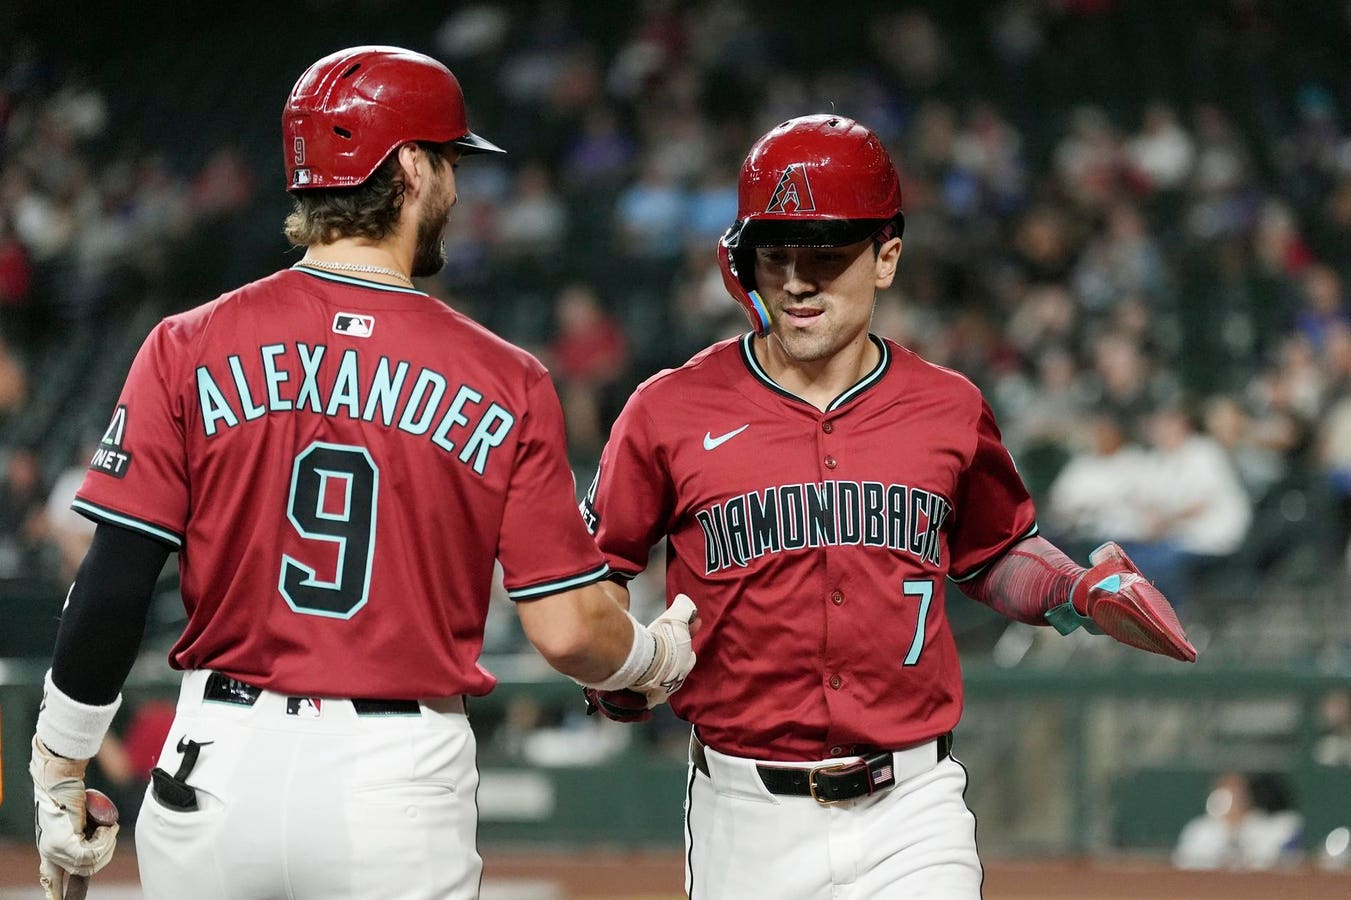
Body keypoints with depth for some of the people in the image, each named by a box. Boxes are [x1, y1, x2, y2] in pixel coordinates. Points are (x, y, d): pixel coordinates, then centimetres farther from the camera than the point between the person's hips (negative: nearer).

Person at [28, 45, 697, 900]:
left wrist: (61, 773, 6)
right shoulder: (504, 382, -3)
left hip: (221, 769, 1)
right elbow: (568, 628, -4)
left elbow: (113, 586, -5)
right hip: (403, 782, -1)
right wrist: (662, 655, 18)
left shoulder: (190, 349, -1)